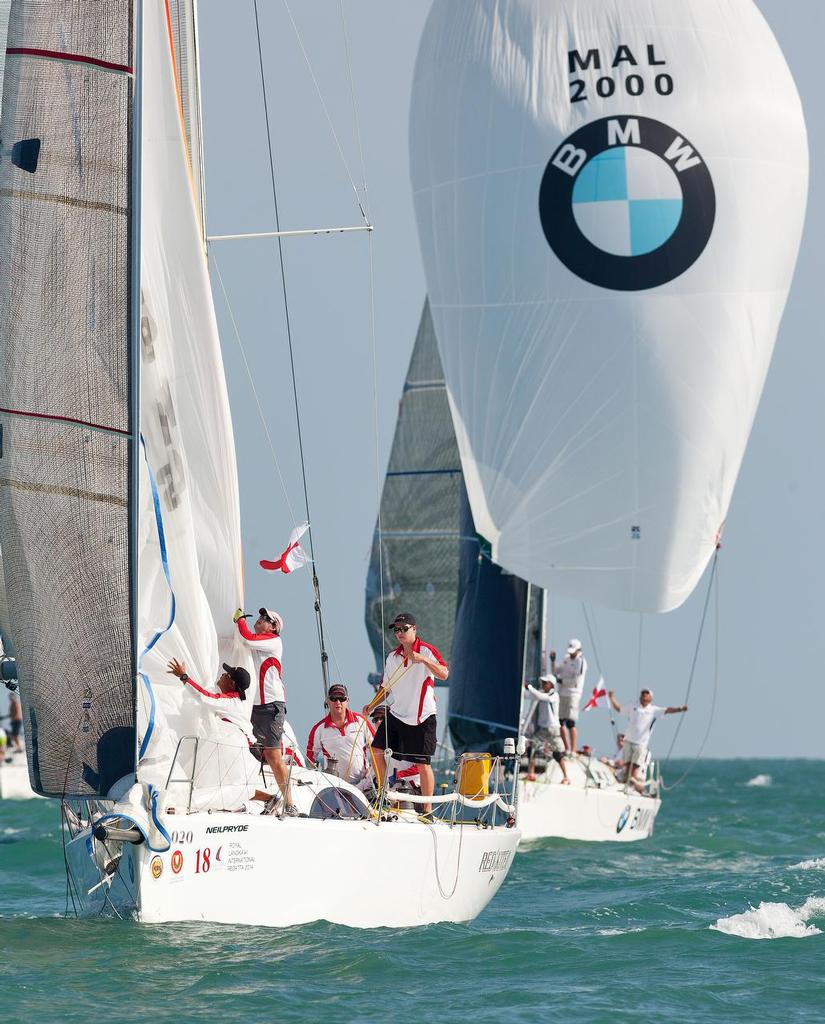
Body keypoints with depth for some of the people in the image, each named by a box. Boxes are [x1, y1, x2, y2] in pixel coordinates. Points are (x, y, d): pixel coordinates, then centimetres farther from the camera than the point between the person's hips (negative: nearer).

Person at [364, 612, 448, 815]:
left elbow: (443, 674, -23)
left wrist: (423, 660, -34)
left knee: (422, 763, -4)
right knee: (377, 750, 0)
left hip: (421, 718, -6)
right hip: (396, 713, 6)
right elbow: (386, 687, 19)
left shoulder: (426, 651, -8)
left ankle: (427, 809, 3)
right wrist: (372, 705, 5)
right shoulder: (392, 657, 11)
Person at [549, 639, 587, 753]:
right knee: (560, 722, 6)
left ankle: (573, 750, -13)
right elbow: (555, 673, 20)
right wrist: (552, 661, 7)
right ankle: (567, 748, 14)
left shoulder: (581, 662, -7)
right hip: (562, 694, 8)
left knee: (570, 722, -13)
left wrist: (562, 681, -9)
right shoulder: (567, 660, 16)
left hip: (573, 695, -8)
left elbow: (577, 681, -14)